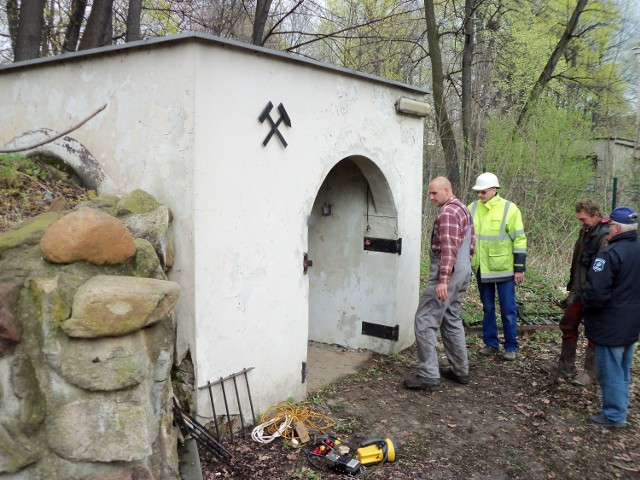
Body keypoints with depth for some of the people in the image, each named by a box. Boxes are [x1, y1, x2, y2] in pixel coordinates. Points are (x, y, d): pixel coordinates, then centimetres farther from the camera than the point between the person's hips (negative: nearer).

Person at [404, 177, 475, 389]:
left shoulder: (448, 212, -15)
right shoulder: (463, 209, 18)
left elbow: (448, 248, -24)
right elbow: (470, 244, 22)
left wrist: (443, 280, -27)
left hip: (447, 272, -11)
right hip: (463, 271, 11)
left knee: (425, 320, -9)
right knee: (451, 320, 17)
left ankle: (428, 374, -10)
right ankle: (460, 370, 22)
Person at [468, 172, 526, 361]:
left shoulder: (509, 209, -8)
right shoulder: (472, 209, 3)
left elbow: (519, 239, -6)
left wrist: (520, 268, -7)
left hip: (504, 269, -3)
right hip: (481, 268, 4)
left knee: (508, 310, 5)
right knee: (487, 308, 14)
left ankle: (511, 347, 18)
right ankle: (491, 343, 27)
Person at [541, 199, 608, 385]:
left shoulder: (605, 236, -19)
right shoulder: (586, 232, 9)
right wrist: (571, 288, 13)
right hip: (579, 291, 9)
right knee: (568, 326, 15)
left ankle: (591, 372, 21)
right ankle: (565, 366, 27)